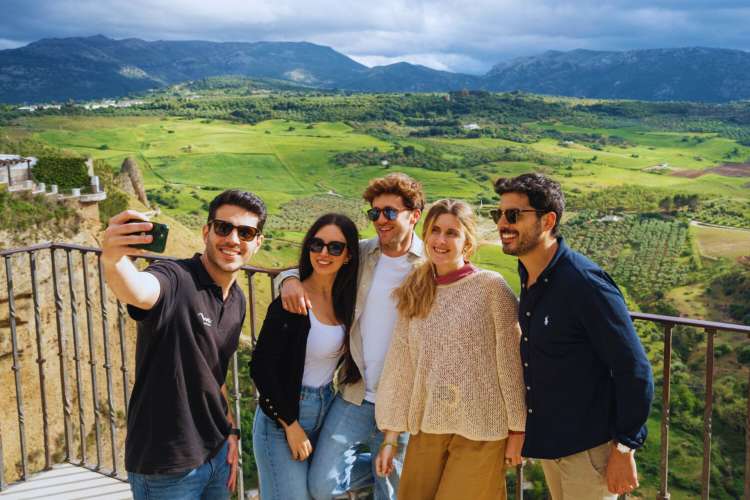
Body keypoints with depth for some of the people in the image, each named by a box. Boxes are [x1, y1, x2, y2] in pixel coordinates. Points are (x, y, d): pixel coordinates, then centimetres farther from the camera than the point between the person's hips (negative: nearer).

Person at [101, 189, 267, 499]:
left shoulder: (237, 301, 3)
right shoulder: (175, 280, -19)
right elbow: (137, 291, -42)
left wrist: (230, 430, 12)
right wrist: (113, 260, -62)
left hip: (217, 453, 7)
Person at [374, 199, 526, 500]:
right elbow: (400, 366, 6)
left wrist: (517, 430, -5)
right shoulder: (415, 294, 4)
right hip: (426, 429, 4)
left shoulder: (490, 287, -9)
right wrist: (390, 436, 6)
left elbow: (512, 361, -7)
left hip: (480, 432, -4)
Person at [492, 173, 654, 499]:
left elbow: (635, 370, -20)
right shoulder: (529, 276, 2)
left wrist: (625, 448, -17)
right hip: (548, 441, 8)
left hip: (588, 447, -8)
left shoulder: (586, 283, -23)